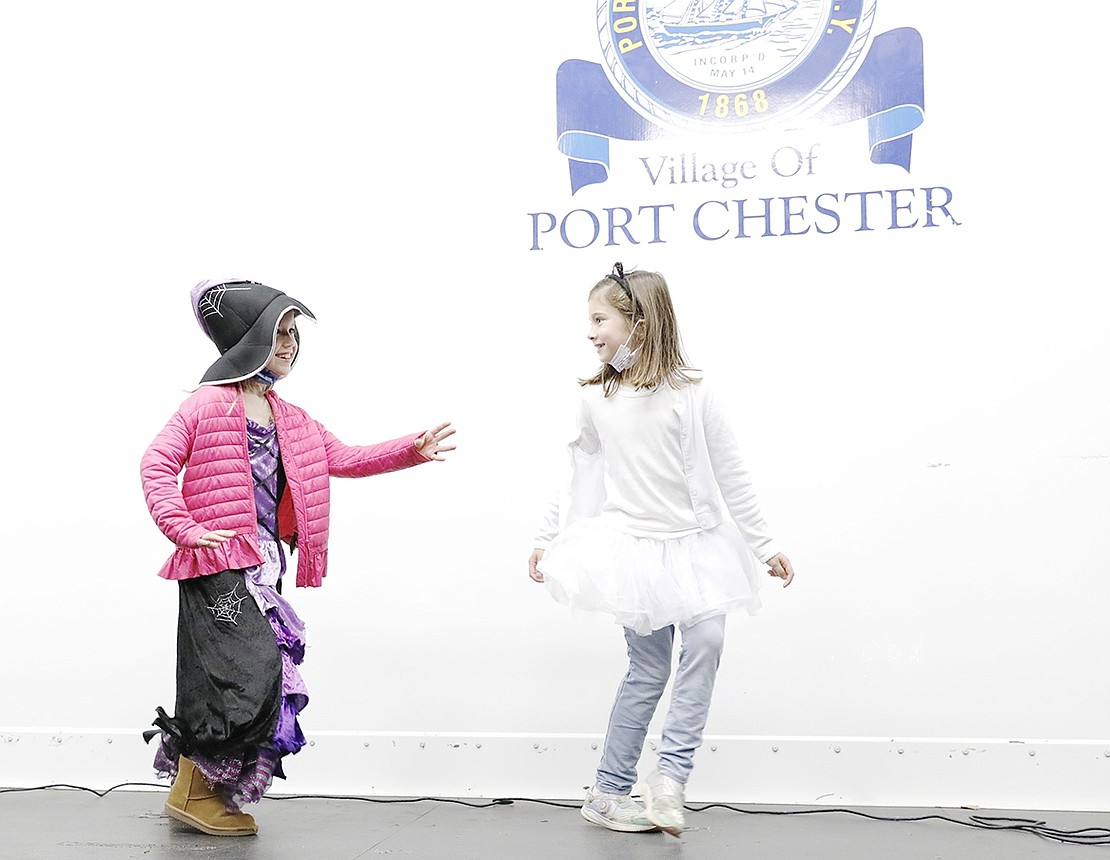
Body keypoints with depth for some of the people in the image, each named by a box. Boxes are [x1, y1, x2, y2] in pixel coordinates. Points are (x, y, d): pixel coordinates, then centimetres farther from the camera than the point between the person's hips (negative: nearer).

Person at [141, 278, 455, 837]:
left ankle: (203, 793, 21)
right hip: (218, 566, -8)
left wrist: (411, 450, 7)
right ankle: (192, 793, 4)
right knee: (247, 672, -12)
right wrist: (184, 530, -18)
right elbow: (157, 465, -9)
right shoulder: (208, 404, -6)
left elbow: (343, 458, 17)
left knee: (256, 677, 8)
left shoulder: (291, 420, 16)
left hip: (263, 568, 8)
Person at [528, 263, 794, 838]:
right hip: (632, 547, 0)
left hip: (693, 545, 0)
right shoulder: (594, 399, 1)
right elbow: (578, 479, 11)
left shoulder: (691, 393, -7)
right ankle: (607, 793, 13)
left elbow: (730, 477, -2)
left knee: (706, 640, -19)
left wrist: (765, 545, 1)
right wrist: (547, 540, 11)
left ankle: (670, 774, -8)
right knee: (649, 667, 0)